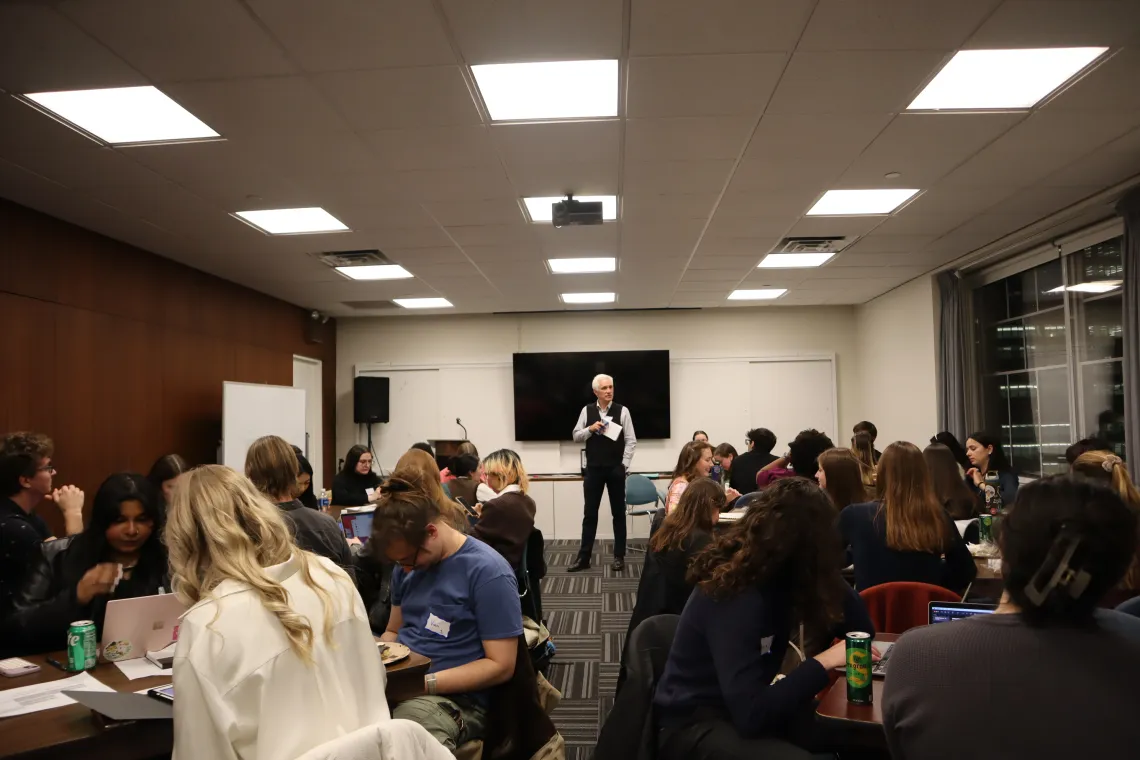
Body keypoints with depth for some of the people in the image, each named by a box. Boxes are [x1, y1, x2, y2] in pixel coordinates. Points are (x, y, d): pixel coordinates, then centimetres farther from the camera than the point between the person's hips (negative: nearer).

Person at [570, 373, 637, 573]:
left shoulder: (622, 411, -3)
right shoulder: (587, 411, 3)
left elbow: (631, 441, -4)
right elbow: (576, 436, 4)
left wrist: (624, 465, -11)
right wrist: (590, 429, -14)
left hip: (616, 469, -1)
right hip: (593, 469, 2)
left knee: (618, 513, 8)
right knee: (590, 513, 6)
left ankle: (619, 557, 17)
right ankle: (583, 557, 13)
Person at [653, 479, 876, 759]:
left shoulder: (778, 575, -1)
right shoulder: (735, 595, -26)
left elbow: (862, 629, 6)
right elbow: (751, 714, -34)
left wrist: (829, 578, -4)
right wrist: (824, 661, -29)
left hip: (740, 706, 8)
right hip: (694, 723, -8)